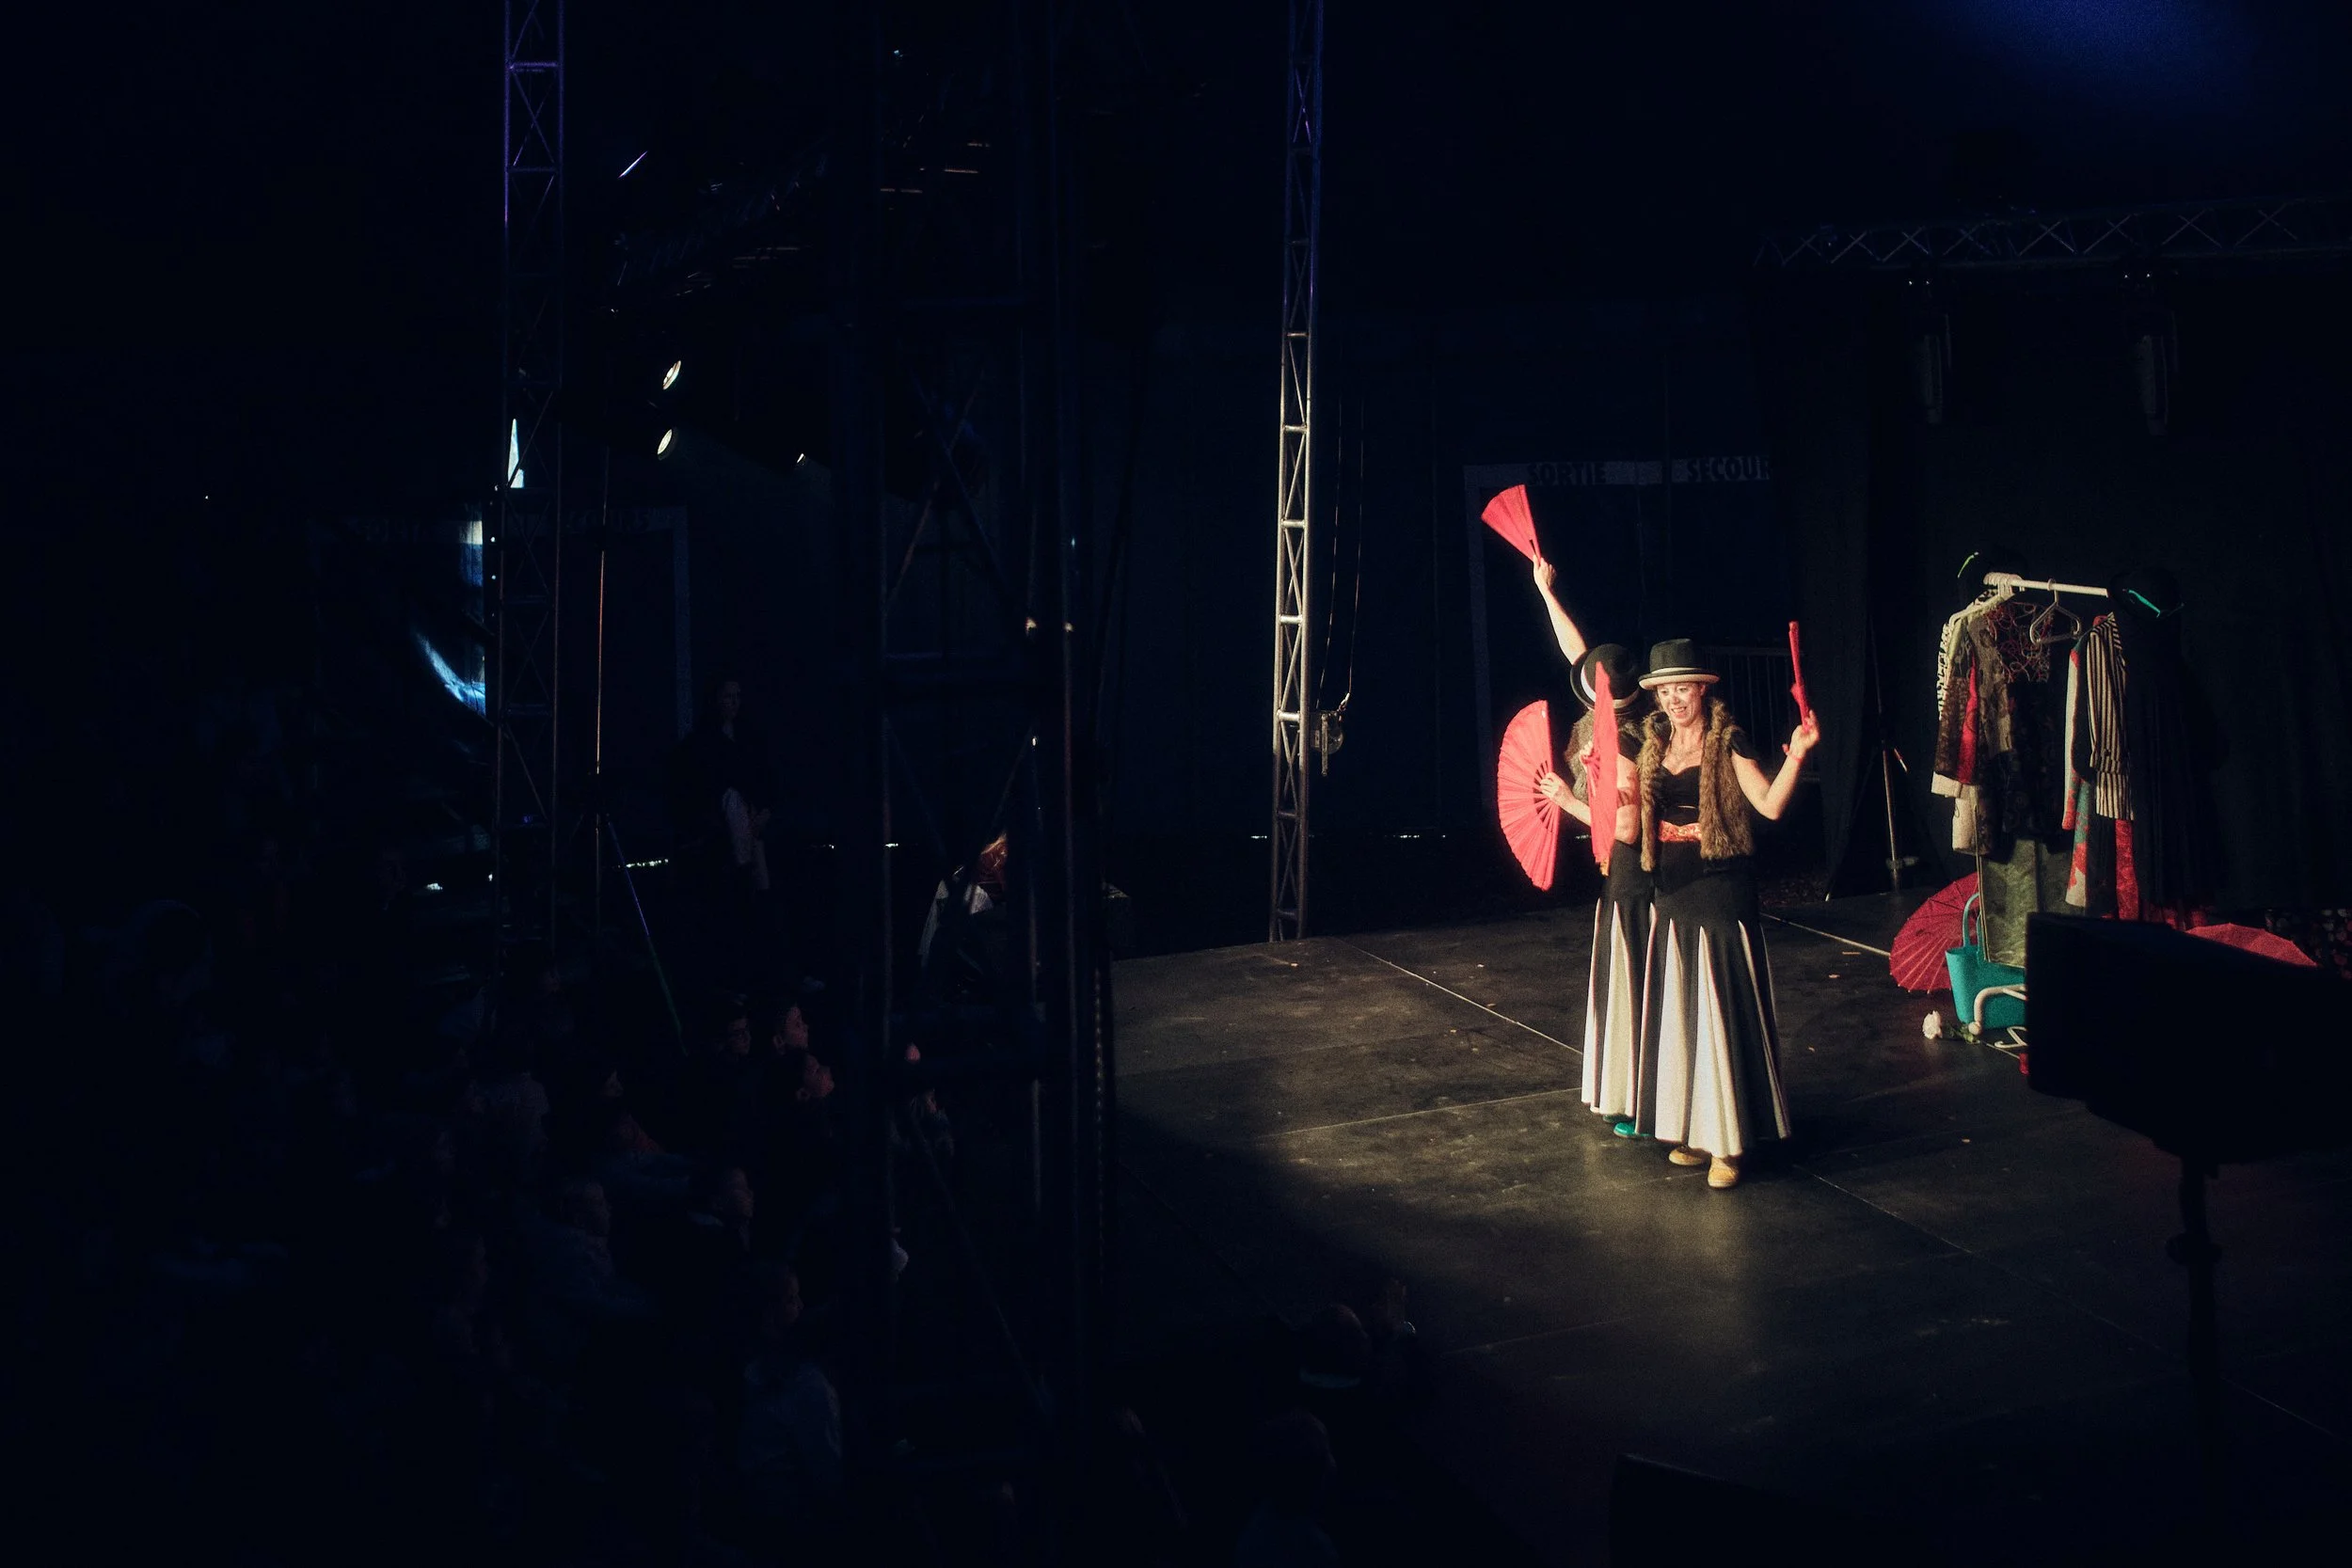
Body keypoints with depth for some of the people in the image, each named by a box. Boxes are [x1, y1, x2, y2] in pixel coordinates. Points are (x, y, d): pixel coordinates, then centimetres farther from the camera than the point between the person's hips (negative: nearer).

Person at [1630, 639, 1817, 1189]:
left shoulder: (1727, 745, -8)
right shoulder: (1654, 748, 9)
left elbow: (1771, 805, -21)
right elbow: (1638, 820, 14)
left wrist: (1795, 755, -35)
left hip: (1722, 900, -6)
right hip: (1674, 899, 6)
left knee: (1723, 1015, -3)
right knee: (1678, 1015, 11)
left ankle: (1728, 1143, 3)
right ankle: (1693, 1131, 21)